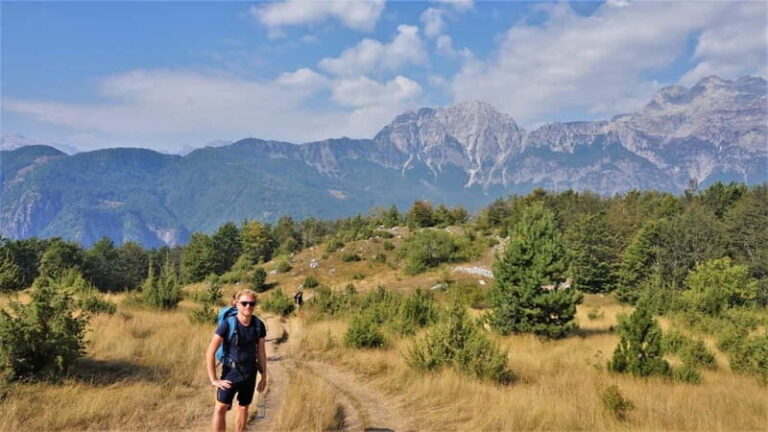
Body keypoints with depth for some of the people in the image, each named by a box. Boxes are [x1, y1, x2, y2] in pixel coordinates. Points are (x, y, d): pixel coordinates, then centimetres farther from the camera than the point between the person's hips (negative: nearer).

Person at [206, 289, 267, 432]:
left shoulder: (259, 325, -6)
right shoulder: (228, 324, -18)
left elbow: (261, 352, 5)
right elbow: (210, 352, -14)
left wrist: (264, 376, 9)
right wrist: (213, 379, -14)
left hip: (250, 374, 4)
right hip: (231, 372, -3)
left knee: (243, 408, 14)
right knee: (221, 407, -7)